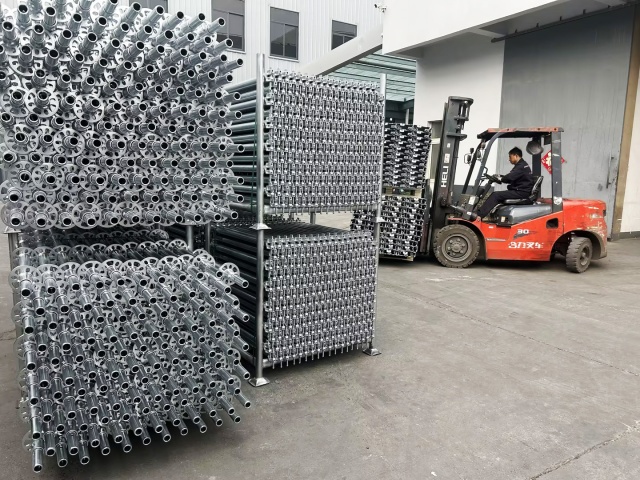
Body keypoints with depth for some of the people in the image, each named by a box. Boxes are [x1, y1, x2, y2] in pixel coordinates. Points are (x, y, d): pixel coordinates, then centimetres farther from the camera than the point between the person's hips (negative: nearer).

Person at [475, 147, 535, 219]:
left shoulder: (522, 166, -13)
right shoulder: (520, 165, 20)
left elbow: (510, 178, -24)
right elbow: (512, 178, 19)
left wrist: (500, 179, -7)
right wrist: (500, 177, 6)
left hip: (521, 192, -10)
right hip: (519, 190, 10)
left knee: (495, 195, -19)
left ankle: (479, 215, -26)